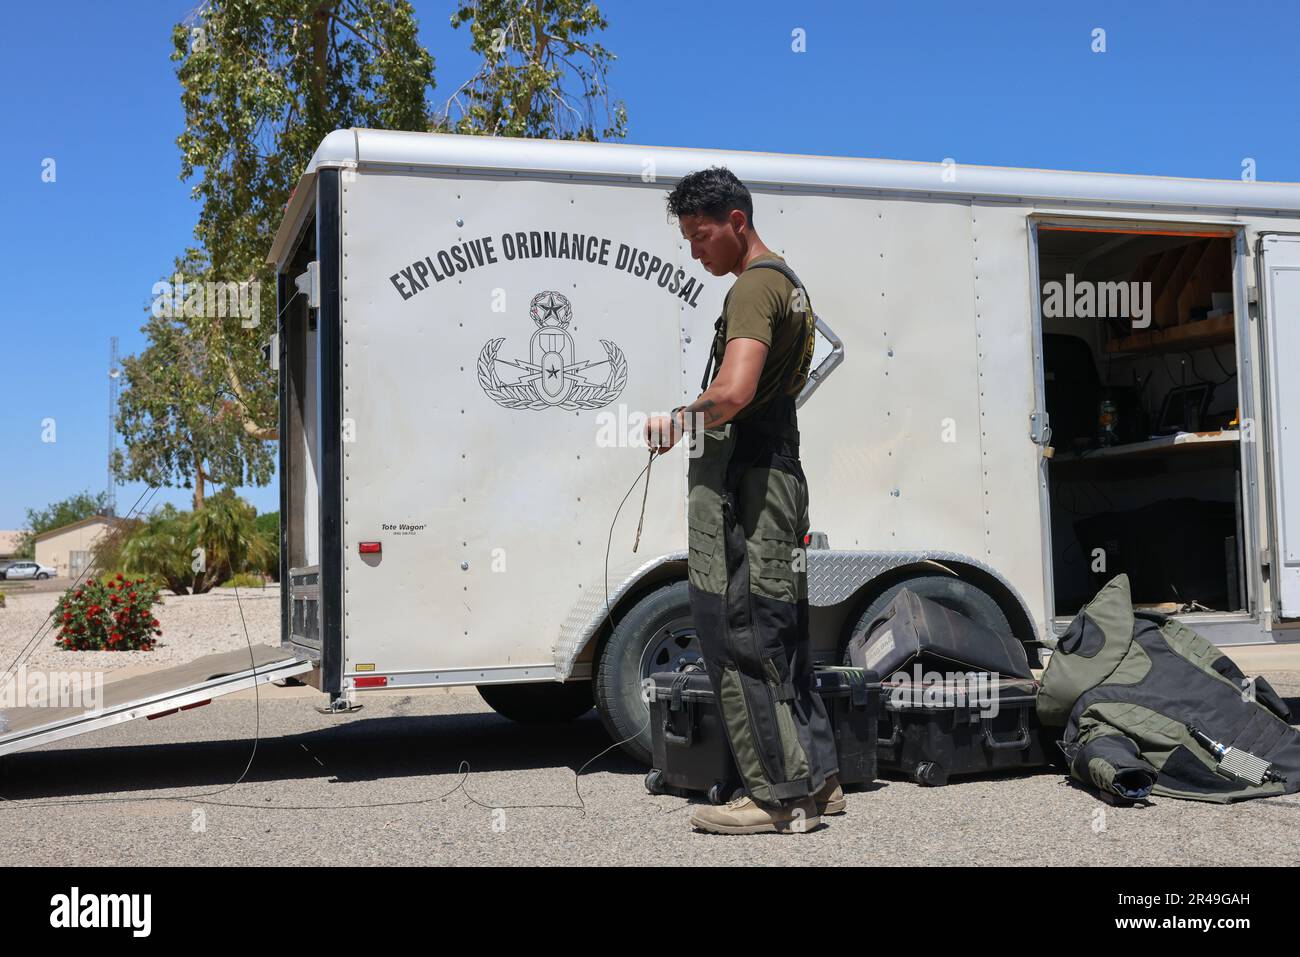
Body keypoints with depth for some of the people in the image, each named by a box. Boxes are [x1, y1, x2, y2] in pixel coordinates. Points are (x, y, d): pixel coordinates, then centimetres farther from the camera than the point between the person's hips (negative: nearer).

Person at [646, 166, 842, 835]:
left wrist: (682, 418, -10)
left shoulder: (755, 286, -13)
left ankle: (777, 796, -1)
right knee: (776, 636, 14)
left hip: (741, 481, -10)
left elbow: (733, 392, -28)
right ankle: (816, 779, 21)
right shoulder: (788, 283, 20)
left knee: (737, 636, -6)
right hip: (778, 477, 10)